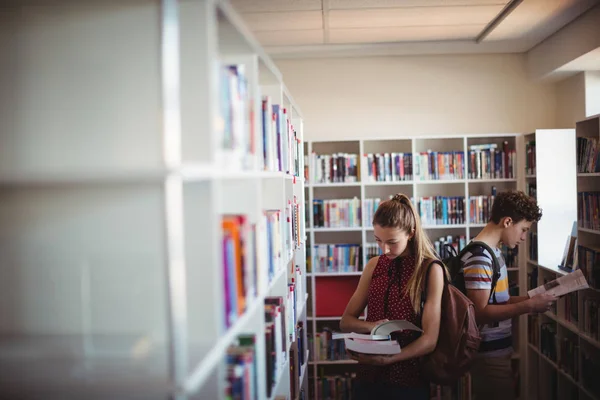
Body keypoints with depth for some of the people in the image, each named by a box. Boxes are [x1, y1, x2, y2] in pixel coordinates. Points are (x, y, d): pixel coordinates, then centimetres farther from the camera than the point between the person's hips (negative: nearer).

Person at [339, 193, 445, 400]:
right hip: (368, 375, 4)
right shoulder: (373, 266, 4)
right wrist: (371, 326, -15)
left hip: (408, 379, -4)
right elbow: (346, 321, 6)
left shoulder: (431, 270, -10)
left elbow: (430, 340, -14)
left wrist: (384, 359, -26)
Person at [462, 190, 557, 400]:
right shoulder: (479, 258, -20)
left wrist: (530, 298, 5)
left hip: (496, 350, 10)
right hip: (489, 354, -10)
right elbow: (480, 312, -25)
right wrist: (529, 306, -22)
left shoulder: (491, 252, 10)